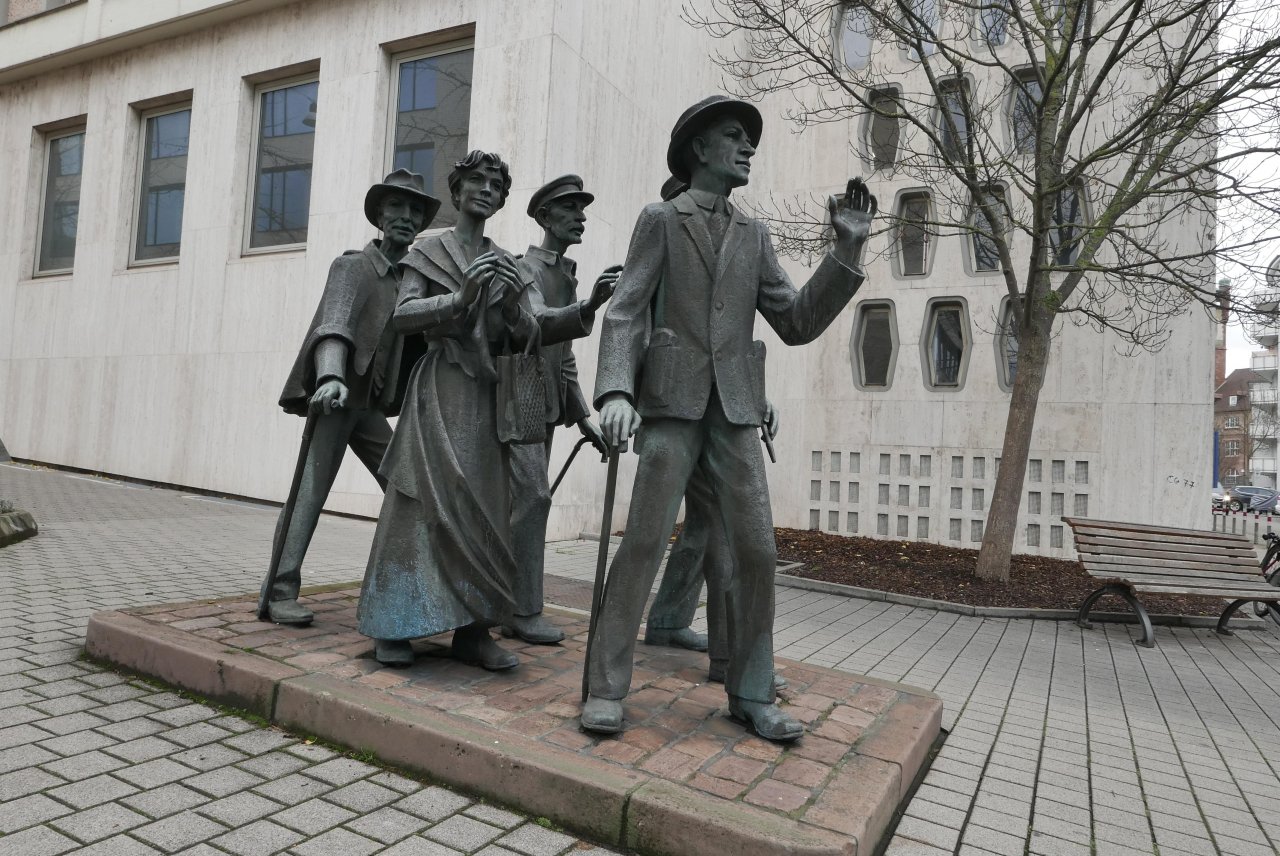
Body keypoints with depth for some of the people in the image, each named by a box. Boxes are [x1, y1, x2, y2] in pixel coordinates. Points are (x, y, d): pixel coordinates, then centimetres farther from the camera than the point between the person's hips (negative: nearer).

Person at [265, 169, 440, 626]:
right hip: (334, 394, -6)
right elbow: (335, 323, -22)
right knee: (311, 488, -9)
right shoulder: (353, 265, -6)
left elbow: (415, 342, 15)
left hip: (369, 402, 6)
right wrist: (331, 377, -40)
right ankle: (280, 589, -3)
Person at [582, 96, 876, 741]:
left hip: (734, 410, 4)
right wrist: (615, 391, -20)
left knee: (755, 551, 1)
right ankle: (606, 689, 6)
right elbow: (624, 313, -4)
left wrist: (847, 250, 2)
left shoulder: (753, 236, 18)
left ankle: (751, 695, 14)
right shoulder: (660, 220, 7)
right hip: (673, 404, -4)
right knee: (643, 543, -6)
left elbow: (797, 323, 12)